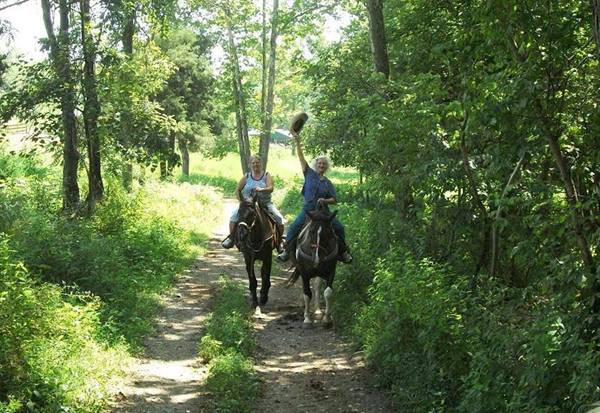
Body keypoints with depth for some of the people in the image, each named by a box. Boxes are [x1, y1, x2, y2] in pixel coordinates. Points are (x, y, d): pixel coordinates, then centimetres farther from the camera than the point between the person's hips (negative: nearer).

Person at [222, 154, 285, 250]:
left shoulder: (266, 175, 3)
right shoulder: (246, 177, 7)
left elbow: (271, 188, -13)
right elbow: (238, 190, 11)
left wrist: (261, 189, -33)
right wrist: (241, 201, -3)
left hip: (265, 204, -1)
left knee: (279, 217, -20)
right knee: (235, 215, -22)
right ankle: (230, 239, -14)